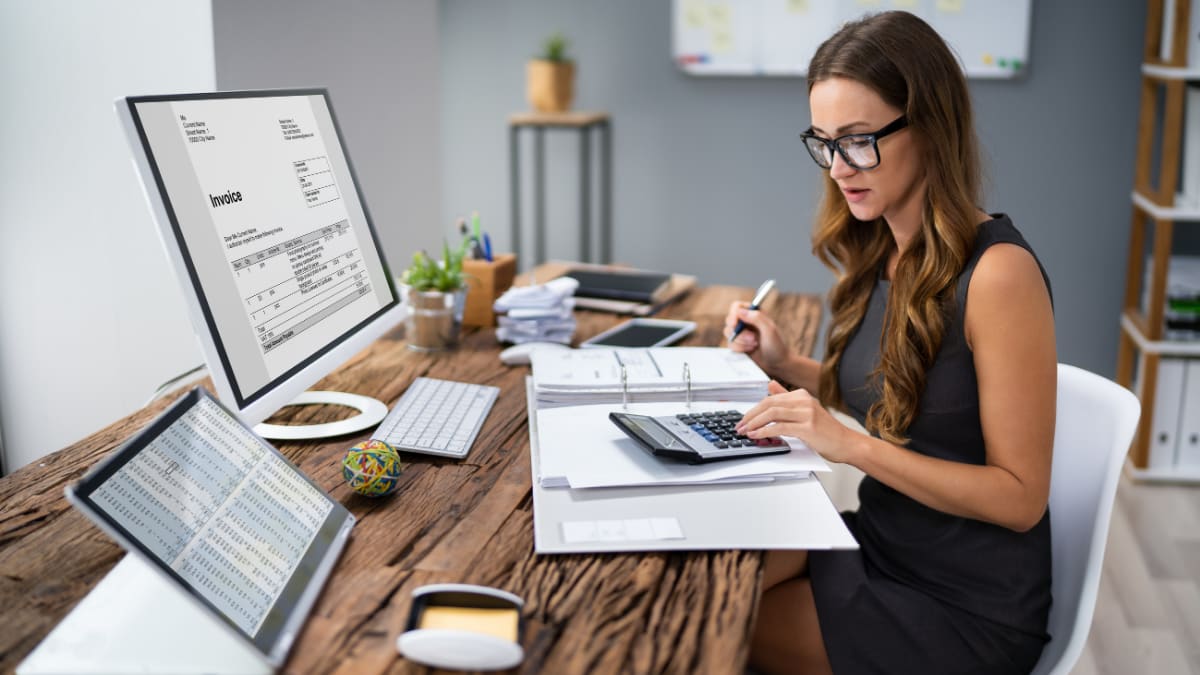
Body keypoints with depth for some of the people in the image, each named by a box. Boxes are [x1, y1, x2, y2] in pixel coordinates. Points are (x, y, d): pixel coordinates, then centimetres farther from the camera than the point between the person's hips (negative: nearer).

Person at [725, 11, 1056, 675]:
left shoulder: (997, 272, -22)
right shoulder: (877, 254, 1)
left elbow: (1020, 497, -20)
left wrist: (851, 444, -26)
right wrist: (790, 368, -2)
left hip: (964, 605, -6)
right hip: (880, 540, 6)